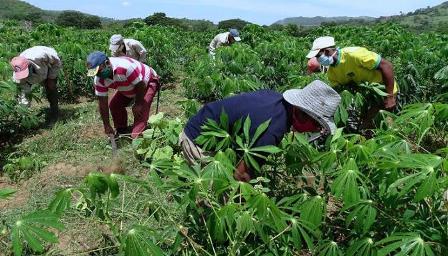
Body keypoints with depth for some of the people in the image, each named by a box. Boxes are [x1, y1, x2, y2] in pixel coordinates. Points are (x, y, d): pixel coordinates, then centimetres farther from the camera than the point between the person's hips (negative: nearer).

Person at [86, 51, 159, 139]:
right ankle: (121, 131, 17)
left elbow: (141, 85, -32)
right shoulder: (98, 80, -19)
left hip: (148, 82, -7)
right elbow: (102, 103, -13)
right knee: (114, 105, -1)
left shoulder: (125, 66, -42)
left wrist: (138, 104, -20)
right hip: (128, 89, 7)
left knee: (141, 109, -25)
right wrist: (106, 126, -13)